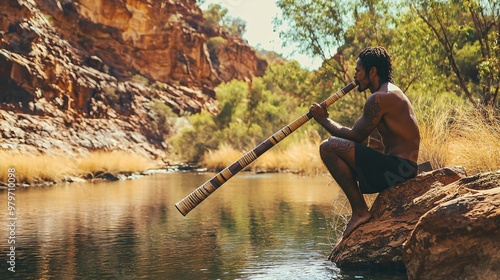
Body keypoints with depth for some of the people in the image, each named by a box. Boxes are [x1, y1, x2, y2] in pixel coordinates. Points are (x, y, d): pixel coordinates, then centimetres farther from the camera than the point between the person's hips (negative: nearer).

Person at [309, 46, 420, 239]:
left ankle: (360, 211, -13)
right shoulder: (391, 93, 19)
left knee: (329, 147, -16)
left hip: (397, 169, -11)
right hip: (401, 169, 11)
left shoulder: (379, 98, -15)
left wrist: (324, 120, -1)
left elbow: (356, 136, -13)